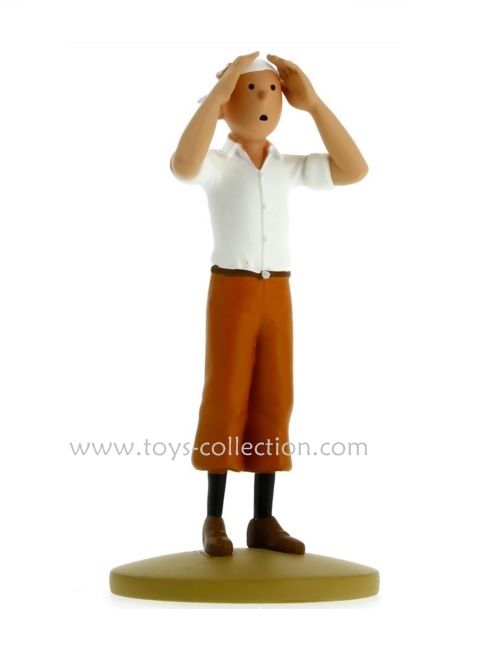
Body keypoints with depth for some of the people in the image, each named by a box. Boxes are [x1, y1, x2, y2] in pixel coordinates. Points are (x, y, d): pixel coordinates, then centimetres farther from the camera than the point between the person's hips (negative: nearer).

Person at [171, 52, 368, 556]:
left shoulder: (288, 167, 9)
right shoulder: (217, 163, -5)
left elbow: (355, 171, -2)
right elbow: (182, 165, -30)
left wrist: (312, 103, -5)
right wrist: (218, 89, -26)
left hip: (277, 293, 4)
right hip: (231, 290, -4)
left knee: (271, 404, 3)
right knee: (226, 400, -4)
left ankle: (263, 520, 9)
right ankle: (214, 520, 5)